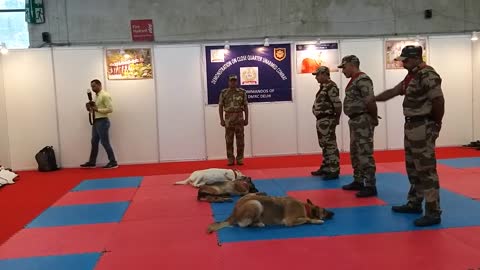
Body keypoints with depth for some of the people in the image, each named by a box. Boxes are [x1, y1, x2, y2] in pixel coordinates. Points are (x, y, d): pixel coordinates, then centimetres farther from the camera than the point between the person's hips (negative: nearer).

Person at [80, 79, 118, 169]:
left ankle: (113, 162, 1)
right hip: (96, 121, 10)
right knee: (94, 142, 13)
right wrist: (90, 108, 3)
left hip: (102, 121, -10)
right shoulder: (96, 96, 16)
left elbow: (110, 109, -20)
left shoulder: (105, 95, -13)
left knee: (105, 142, -6)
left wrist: (97, 109, -21)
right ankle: (91, 162, 21)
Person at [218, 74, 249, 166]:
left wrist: (246, 118, 1)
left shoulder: (242, 92, 4)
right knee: (229, 140, 2)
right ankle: (230, 160, 10)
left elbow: (245, 106, 5)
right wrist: (221, 119, -3)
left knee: (240, 140, 2)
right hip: (228, 119, 0)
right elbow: (220, 107, 3)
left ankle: (240, 159, 10)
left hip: (239, 118, 0)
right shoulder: (223, 93, 2)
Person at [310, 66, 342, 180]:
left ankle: (334, 171, -3)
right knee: (325, 145, 17)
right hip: (322, 120, 11)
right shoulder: (324, 87, 16)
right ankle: (325, 168, 27)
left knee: (331, 145, -7)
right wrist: (320, 120, 12)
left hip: (327, 120, -11)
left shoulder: (331, 86, -15)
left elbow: (337, 104, -19)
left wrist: (336, 118, -14)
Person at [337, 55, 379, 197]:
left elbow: (370, 101, -22)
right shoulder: (354, 80, 17)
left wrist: (374, 118, -13)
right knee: (355, 153, 17)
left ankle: (370, 186, -3)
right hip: (355, 121, 11)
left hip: (363, 121, -11)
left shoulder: (362, 79, -16)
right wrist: (354, 120, 11)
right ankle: (358, 182, 27)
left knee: (365, 154, -8)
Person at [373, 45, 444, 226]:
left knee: (426, 170, -8)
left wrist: (435, 123, -12)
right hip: (411, 126, 10)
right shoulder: (412, 76, 14)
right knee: (413, 168, 17)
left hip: (423, 128, -10)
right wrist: (372, 99, 21)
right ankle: (414, 204, 30)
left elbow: (439, 101, -22)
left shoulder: (427, 75, -17)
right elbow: (393, 91, 23)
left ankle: (433, 212, -3)